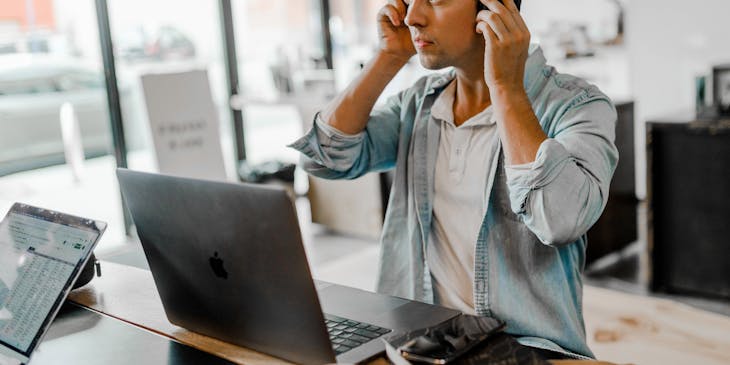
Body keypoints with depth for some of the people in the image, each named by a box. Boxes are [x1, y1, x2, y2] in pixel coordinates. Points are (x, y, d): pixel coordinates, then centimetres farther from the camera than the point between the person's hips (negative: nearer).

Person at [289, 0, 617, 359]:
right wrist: (390, 57, -3)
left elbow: (561, 220, -25)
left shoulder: (579, 106, -8)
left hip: (528, 347, -4)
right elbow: (326, 156, -1)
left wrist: (505, 85, -19)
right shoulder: (419, 102, 8)